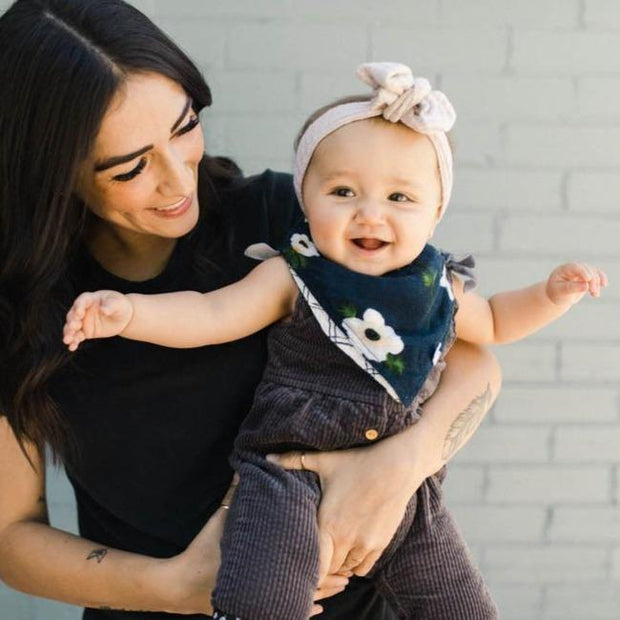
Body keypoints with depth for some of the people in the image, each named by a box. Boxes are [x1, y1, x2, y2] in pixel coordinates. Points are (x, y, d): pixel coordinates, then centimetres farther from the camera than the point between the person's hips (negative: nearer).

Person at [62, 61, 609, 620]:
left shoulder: (439, 289, 6)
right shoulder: (293, 278, -7)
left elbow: (492, 322, 25)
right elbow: (209, 315, -11)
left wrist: (551, 295, 9)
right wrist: (129, 312, -27)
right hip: (293, 474, -4)